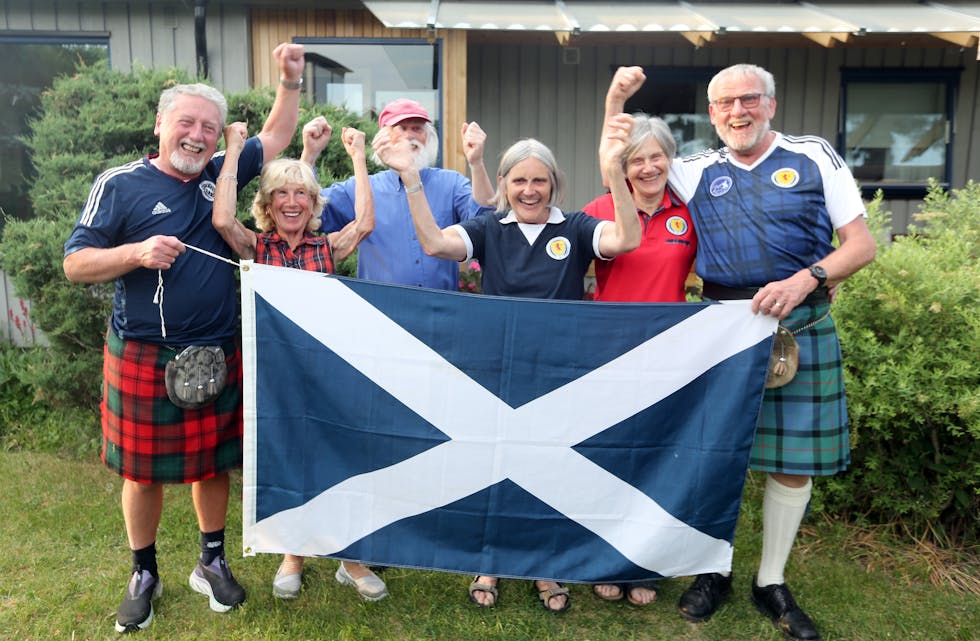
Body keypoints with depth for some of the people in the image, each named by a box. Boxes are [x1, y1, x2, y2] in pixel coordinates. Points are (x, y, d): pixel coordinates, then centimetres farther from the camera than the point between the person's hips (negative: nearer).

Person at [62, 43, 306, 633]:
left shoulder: (220, 174, 6)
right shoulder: (120, 185, -5)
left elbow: (276, 137, 17)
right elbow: (75, 264, -6)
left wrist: (291, 80, 6)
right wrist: (138, 253, -21)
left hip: (218, 354, 3)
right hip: (144, 358, -3)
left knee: (213, 461, 13)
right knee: (143, 469, 9)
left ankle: (213, 563, 31)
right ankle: (145, 573, 30)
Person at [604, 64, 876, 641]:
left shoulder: (815, 156, 5)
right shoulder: (699, 172, 10)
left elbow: (862, 244, 1)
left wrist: (805, 279, -16)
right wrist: (616, 100, -2)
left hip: (800, 326, -1)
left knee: (794, 459, 6)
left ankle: (772, 582, 24)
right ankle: (714, 572, 25)